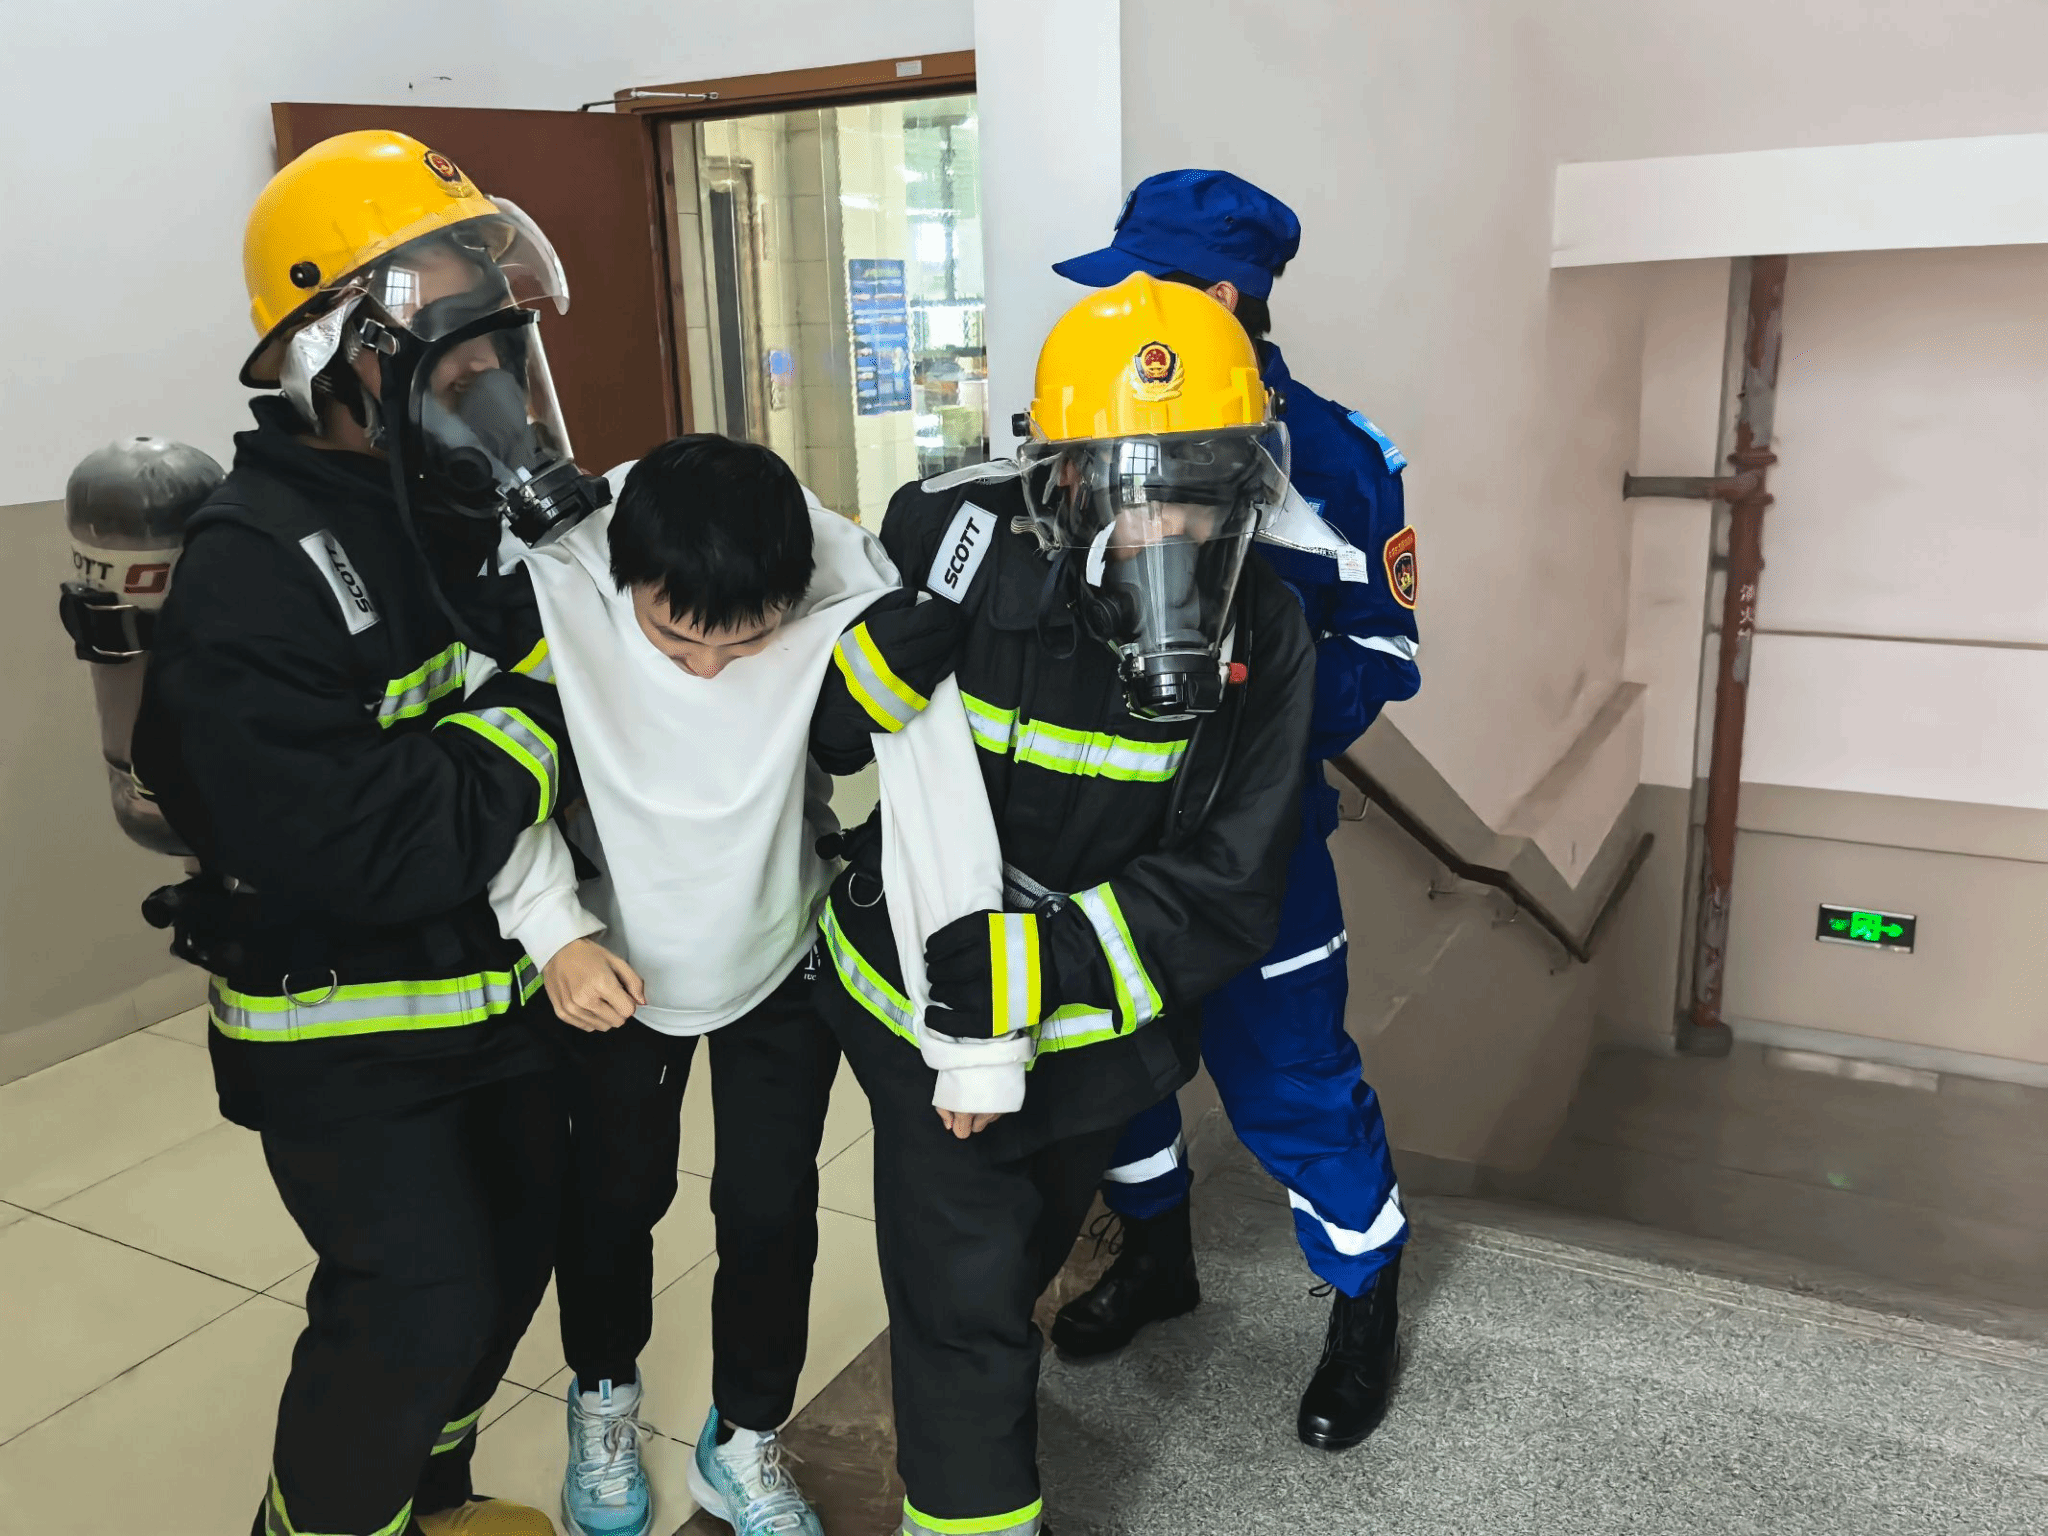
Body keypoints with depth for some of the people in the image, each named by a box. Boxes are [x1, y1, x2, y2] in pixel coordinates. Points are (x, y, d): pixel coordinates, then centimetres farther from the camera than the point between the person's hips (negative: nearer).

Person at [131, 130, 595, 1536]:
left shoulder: (482, 498, 0)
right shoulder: (254, 570, -23)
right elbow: (349, 845, -31)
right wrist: (533, 723, -24)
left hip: (498, 983, 8)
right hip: (339, 1031, -8)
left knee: (515, 1246, 19)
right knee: (414, 1308, -3)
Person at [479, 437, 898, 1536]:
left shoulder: (848, 593, -31)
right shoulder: (549, 588, -29)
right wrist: (554, 931, -21)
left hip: (782, 957, 0)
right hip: (610, 960, 1)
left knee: (769, 1204, 7)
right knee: (614, 1191, 16)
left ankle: (745, 1443, 36)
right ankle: (604, 1398, 48)